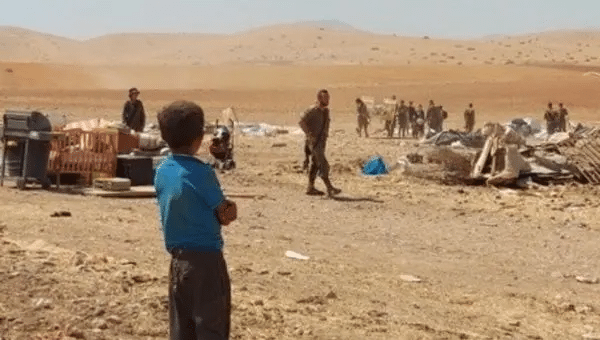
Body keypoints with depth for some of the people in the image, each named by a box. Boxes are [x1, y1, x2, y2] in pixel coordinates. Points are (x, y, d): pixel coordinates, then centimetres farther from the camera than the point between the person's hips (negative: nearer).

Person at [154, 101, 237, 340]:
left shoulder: (162, 172, 5)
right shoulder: (201, 173, -15)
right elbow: (227, 216, -8)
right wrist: (230, 207, 14)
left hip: (178, 259, 7)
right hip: (206, 259, -6)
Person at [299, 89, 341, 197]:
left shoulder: (326, 110, 12)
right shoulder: (313, 110, -14)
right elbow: (302, 121, -21)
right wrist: (309, 135, -21)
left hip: (322, 141, 9)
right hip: (315, 142, -9)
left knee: (315, 164, 11)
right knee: (323, 165, -11)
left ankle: (311, 188, 16)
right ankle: (330, 188, -11)